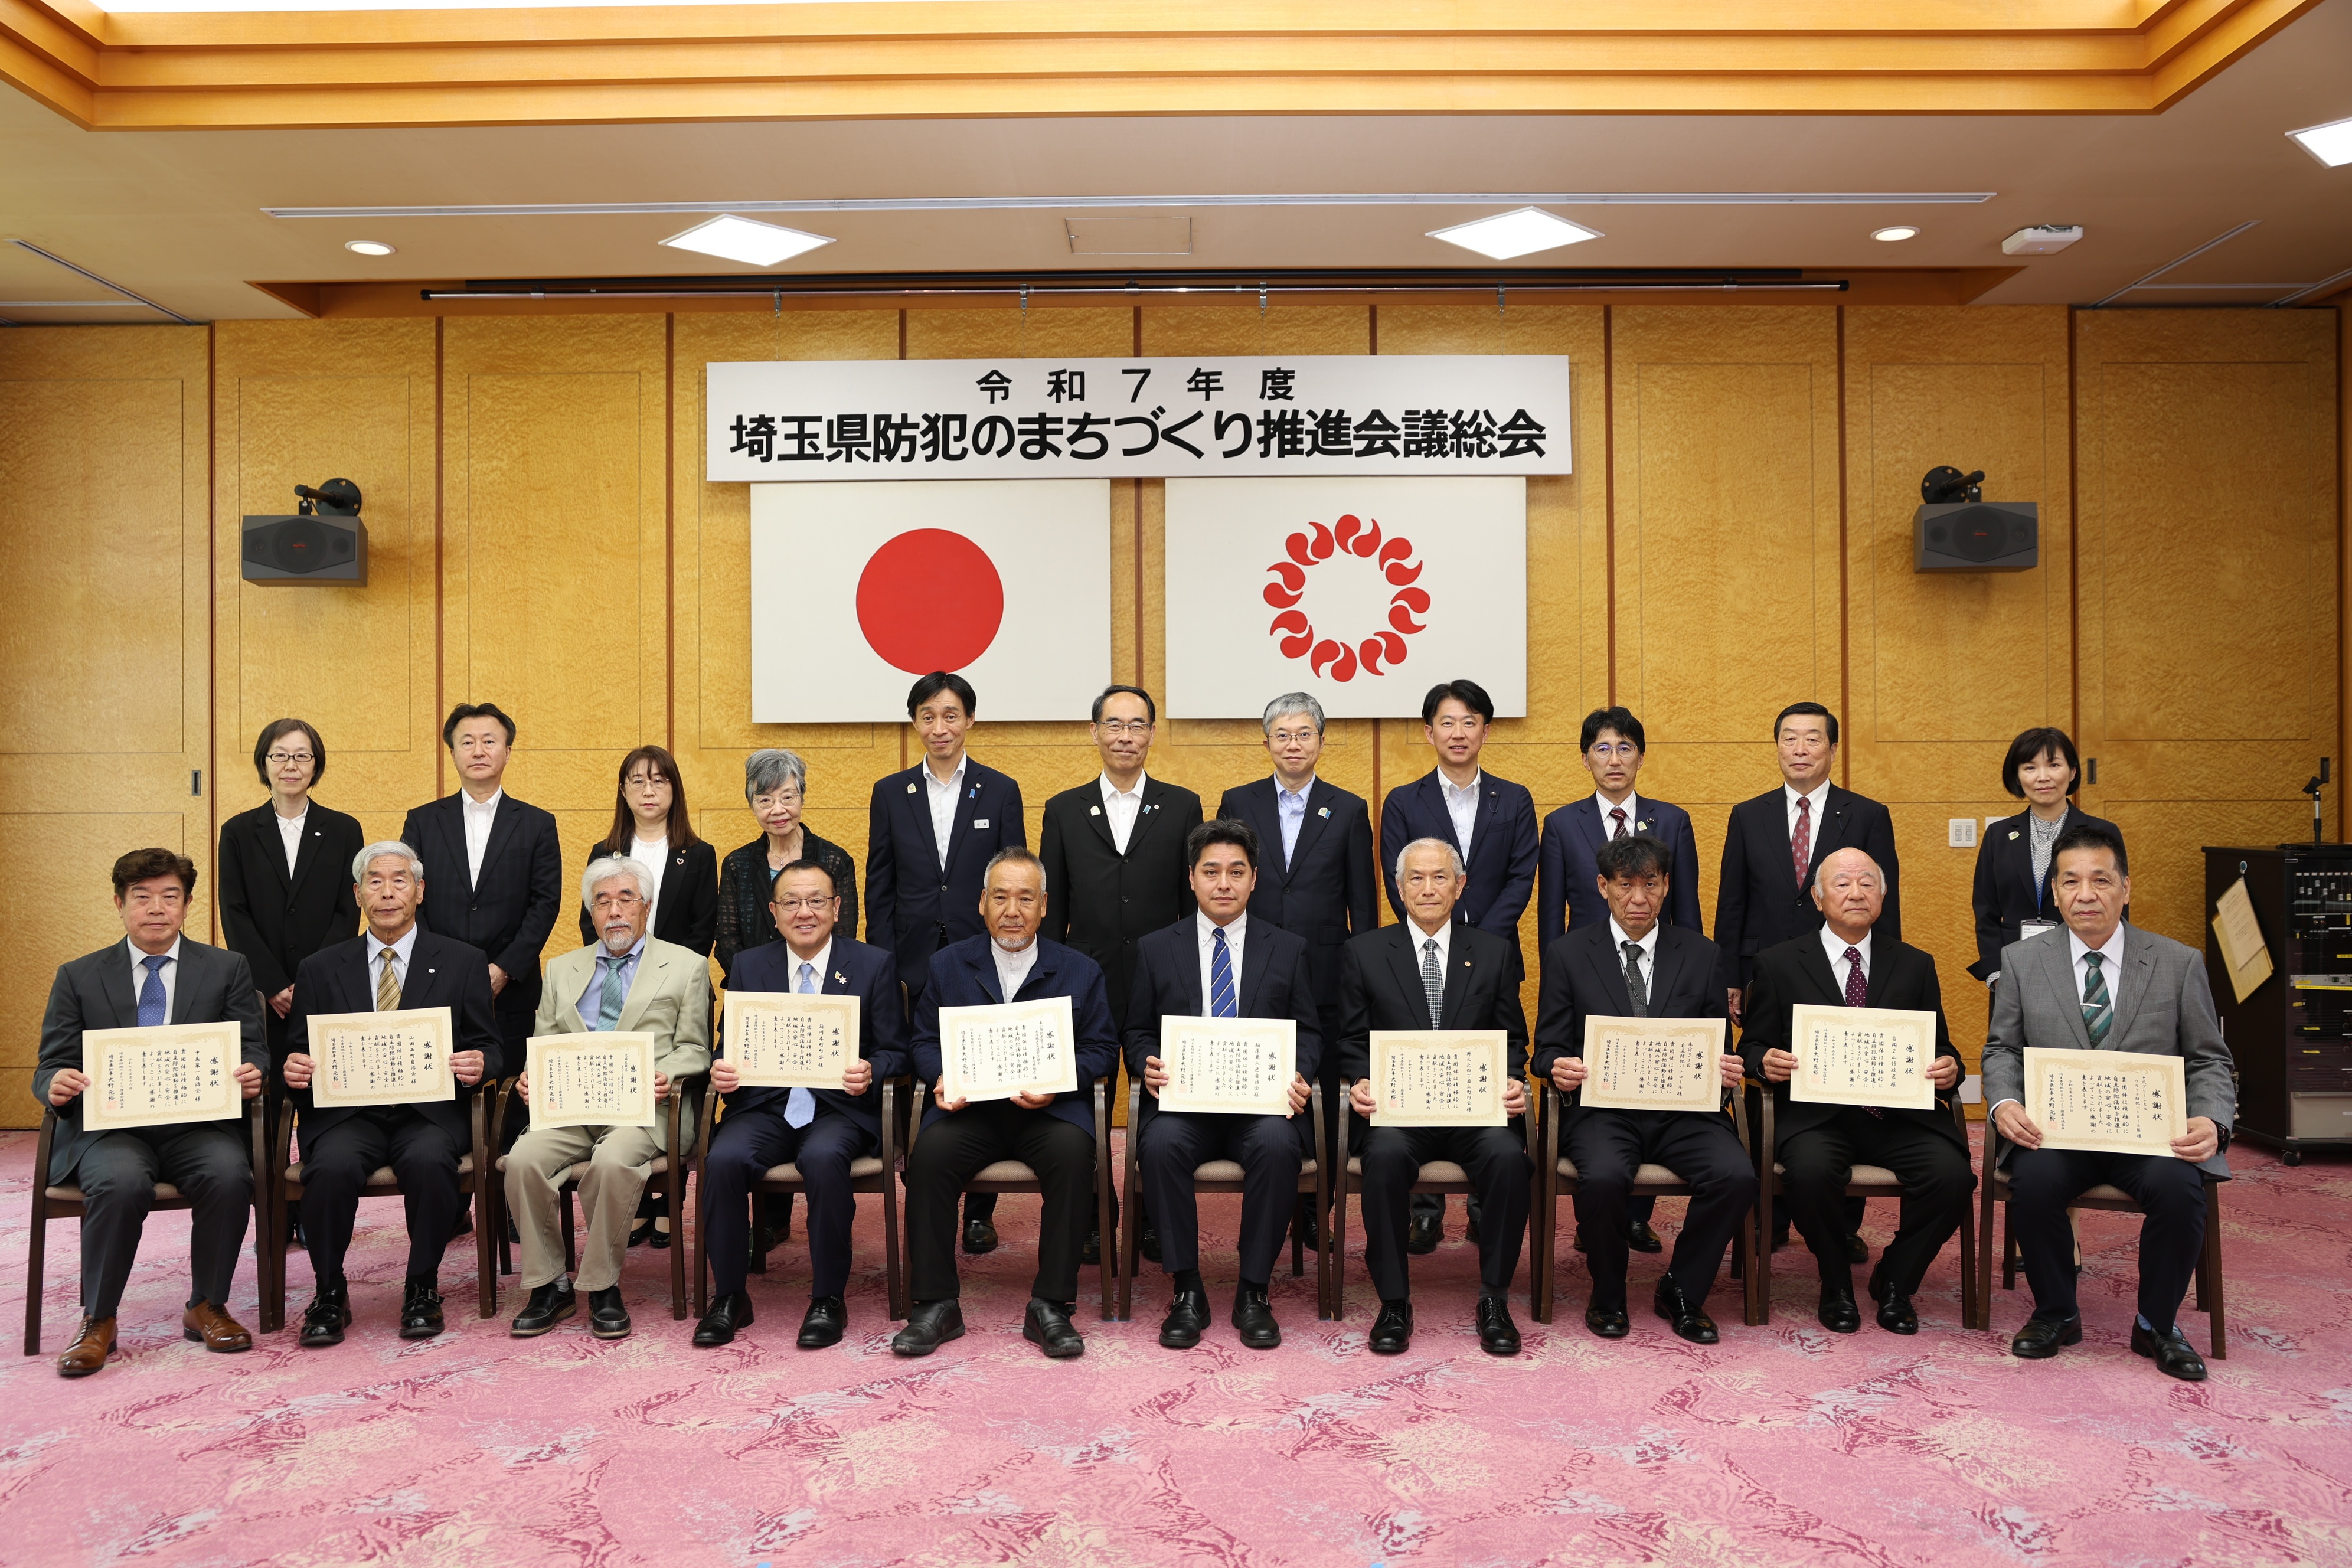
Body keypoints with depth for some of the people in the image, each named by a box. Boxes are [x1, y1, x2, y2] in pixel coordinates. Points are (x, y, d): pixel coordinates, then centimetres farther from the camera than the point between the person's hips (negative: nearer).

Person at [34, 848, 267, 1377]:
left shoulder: (228, 969, 12)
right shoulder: (78, 977, 14)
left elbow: (254, 1051, 8)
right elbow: (49, 1068, 12)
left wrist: (252, 1074, -16)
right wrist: (56, 1086, -13)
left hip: (197, 1123, 0)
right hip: (110, 1126, 0)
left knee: (229, 1174, -31)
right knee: (120, 1182, -33)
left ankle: (207, 1307, -9)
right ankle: (97, 1321, -11)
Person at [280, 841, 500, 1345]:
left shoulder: (463, 962, 11)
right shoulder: (321, 969, 16)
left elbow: (489, 1050, 9)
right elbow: (299, 1053, 14)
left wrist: (478, 1066, -15)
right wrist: (293, 1070, -10)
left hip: (428, 1110, -1)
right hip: (347, 1113, 1)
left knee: (430, 1161, -33)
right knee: (332, 1166, -31)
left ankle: (422, 1288, -10)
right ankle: (329, 1293, -7)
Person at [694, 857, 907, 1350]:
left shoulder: (874, 964, 5)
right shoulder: (748, 966, 13)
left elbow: (895, 1052, 4)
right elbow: (732, 1048, 13)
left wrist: (870, 1074, -18)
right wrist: (723, 1071, -11)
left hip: (840, 1107, -2)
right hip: (766, 1106, 3)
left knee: (824, 1158, -34)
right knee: (724, 1159, -27)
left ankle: (828, 1299, -15)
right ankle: (729, 1296, -7)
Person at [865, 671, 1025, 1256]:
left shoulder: (1001, 791, 3)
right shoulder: (890, 793, 7)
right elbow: (879, 887, 7)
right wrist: (885, 966, 0)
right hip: (914, 963, 1)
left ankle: (979, 1212, 14)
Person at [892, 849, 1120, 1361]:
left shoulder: (1081, 971, 10)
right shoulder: (948, 964, 13)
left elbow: (1102, 1049, 6)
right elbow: (925, 1041, 14)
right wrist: (943, 1078, -9)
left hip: (1049, 1109, -1)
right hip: (969, 1108, 1)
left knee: (1074, 1152, -33)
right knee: (929, 1152, -29)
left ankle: (1051, 1307, -20)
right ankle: (935, 1305, -14)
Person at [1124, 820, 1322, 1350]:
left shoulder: (1289, 950, 13)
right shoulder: (1156, 949, 13)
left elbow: (1309, 1032, 11)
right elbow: (1137, 1032, 14)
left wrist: (1299, 1075, -10)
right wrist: (1147, 1067, -10)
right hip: (1183, 1102, 0)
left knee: (1278, 1143, -34)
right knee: (1161, 1143, -33)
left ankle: (1253, 1294, -17)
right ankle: (1186, 1291, -16)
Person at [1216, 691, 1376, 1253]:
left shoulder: (1350, 810, 5)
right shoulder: (1238, 803, 6)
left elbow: (1363, 907, 6)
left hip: (1325, 980, 0)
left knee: (1321, 1101, 4)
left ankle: (1314, 1213, 17)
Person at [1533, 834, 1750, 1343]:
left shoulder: (1700, 954, 13)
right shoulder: (1568, 954, 7)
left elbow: (1716, 1044, 14)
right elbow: (1549, 1048, 7)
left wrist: (1726, 1068, -9)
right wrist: (1559, 1067, -17)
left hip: (1683, 1108, 2)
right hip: (1602, 1107, -2)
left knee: (1737, 1176, -25)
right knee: (1603, 1178, -32)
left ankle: (1681, 1291, 2)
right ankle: (1607, 1296, -1)